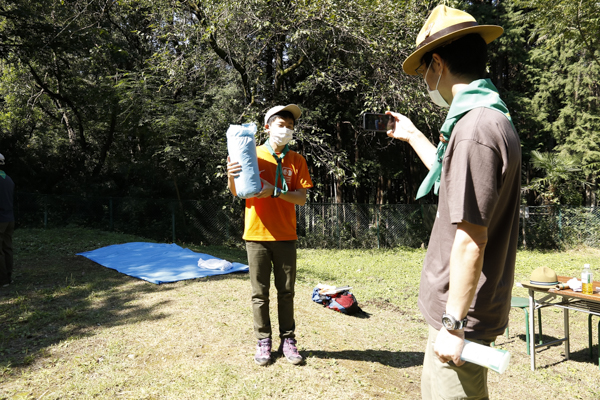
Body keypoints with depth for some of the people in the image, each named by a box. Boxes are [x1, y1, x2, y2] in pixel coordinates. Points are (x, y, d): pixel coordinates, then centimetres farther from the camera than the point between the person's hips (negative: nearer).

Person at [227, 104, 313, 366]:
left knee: (286, 292, 9)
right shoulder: (252, 154, 3)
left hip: (285, 235, 1)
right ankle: (263, 342, 19)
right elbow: (236, 192, 5)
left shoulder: (296, 160, 6)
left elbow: (302, 198, -2)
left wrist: (274, 191, -18)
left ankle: (288, 340, 21)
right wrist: (231, 175, -17)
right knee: (260, 293, 6)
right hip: (257, 234, -1)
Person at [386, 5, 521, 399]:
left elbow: (470, 242, -25)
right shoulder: (492, 117, 9)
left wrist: (453, 324, -18)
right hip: (457, 305, 10)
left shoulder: (475, 128, -24)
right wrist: (413, 136, 33)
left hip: (463, 311, -10)